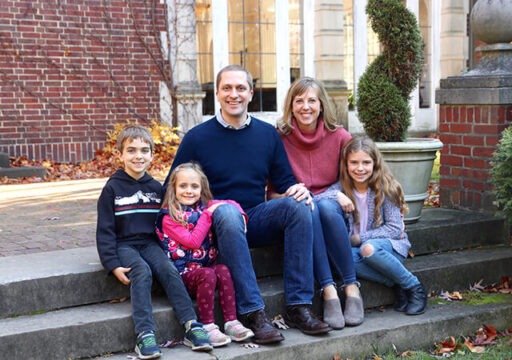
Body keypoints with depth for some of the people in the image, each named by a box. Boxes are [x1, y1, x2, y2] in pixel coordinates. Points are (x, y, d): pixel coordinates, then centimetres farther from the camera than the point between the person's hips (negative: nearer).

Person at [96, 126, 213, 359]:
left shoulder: (156, 188, 11)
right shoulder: (113, 188, -1)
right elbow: (105, 230, -4)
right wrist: (113, 265, -14)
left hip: (150, 243, 3)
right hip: (123, 245, -3)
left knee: (169, 270, -24)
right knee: (142, 272, -31)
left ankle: (191, 327, -28)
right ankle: (145, 335, -38)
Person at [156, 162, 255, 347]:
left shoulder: (204, 206, 12)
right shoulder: (168, 216, -4)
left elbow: (231, 204, 23)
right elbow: (192, 241, -13)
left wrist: (240, 215, 1)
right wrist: (207, 215, -11)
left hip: (207, 264, 5)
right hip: (183, 271, -5)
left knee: (223, 270, -25)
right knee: (208, 275, -32)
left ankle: (231, 322, -22)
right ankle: (208, 327, -25)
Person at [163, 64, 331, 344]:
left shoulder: (268, 134, 11)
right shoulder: (197, 137, 2)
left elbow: (284, 182, 13)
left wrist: (298, 189, -12)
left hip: (257, 221, 3)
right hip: (217, 224, -3)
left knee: (297, 205, -25)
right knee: (228, 211, -37)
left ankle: (298, 306, -25)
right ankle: (252, 313, -37)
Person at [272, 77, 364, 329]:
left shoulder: (338, 136, 1)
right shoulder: (280, 137, -2)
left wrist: (341, 195, -8)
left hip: (331, 204, 1)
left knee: (326, 207, -35)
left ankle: (352, 289, -30)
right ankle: (329, 291, -39)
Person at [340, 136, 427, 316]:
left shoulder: (384, 188, -9)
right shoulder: (343, 188, -2)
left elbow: (395, 228, -11)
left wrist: (359, 238, -18)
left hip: (392, 244, -2)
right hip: (357, 246, 3)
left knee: (369, 249, -38)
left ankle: (413, 286, -15)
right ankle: (398, 285, -21)